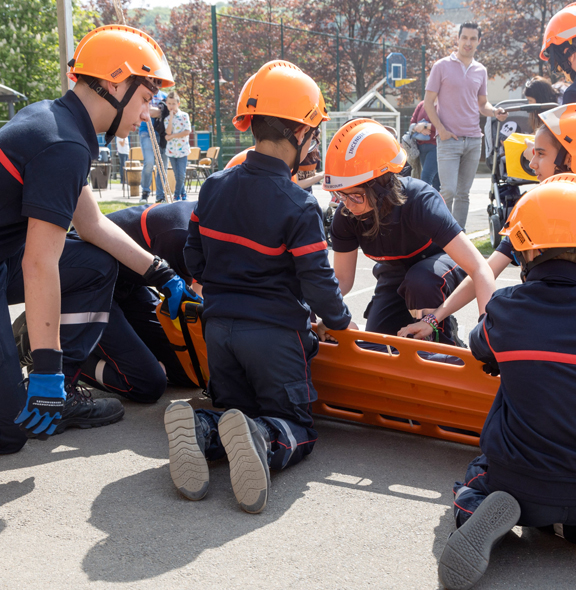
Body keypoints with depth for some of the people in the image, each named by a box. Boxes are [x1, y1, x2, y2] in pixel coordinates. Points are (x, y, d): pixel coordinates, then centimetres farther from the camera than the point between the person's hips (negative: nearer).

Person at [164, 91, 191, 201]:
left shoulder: (184, 115, -1)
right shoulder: (167, 119, 6)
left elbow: (187, 131, -11)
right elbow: (168, 132, -11)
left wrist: (172, 136, -11)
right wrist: (171, 117, -11)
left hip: (182, 149, -3)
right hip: (171, 150, 3)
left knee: (181, 175, -7)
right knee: (177, 175, 7)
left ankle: (177, 195, 4)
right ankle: (183, 193, 20)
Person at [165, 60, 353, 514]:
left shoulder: (215, 186, 3)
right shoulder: (299, 205, -15)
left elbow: (194, 259, 10)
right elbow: (317, 280, -13)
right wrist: (341, 320, 6)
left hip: (219, 325, 5)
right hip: (275, 331, -5)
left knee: (235, 411, 19)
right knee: (296, 429, 7)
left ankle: (197, 429, -16)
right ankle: (261, 441, -29)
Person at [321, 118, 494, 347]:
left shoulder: (419, 201, -38)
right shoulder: (346, 215, -24)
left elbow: (479, 269, -42)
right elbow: (343, 278, -13)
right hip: (394, 274, 4)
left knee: (419, 281, -37)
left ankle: (444, 343, -11)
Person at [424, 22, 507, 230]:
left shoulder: (481, 71, 13)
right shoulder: (442, 66, 0)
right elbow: (428, 102, -1)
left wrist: (495, 112, -2)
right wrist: (441, 129, -11)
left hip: (473, 140, 4)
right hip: (449, 139, -4)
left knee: (464, 193, 8)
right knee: (449, 190, -13)